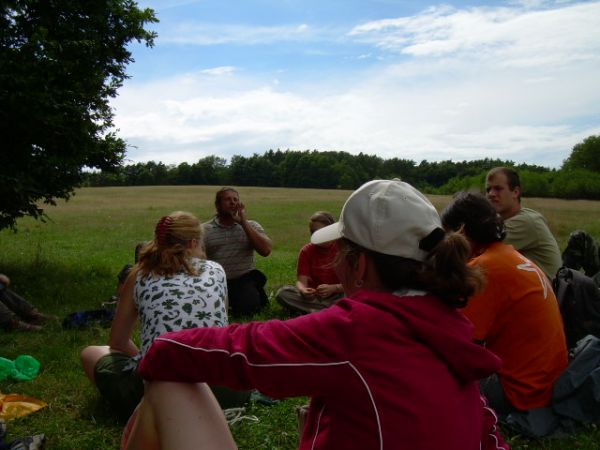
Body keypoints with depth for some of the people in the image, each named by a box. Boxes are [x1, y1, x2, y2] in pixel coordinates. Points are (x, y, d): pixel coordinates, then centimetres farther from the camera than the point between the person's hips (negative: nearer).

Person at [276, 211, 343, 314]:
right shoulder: (307, 251, 4)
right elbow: (301, 281, -6)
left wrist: (333, 288, -29)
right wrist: (303, 290, -31)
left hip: (337, 295, -3)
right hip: (313, 296, 3)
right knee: (282, 293, -26)